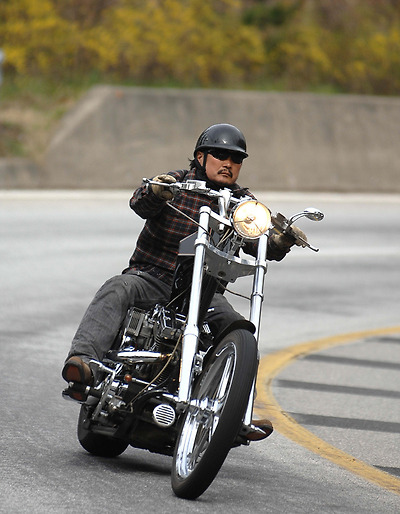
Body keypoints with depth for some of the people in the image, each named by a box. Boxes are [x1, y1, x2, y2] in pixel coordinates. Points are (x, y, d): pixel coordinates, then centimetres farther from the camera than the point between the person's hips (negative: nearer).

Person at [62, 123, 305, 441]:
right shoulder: (178, 183, 0)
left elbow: (264, 245, 0)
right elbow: (140, 204, -19)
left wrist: (282, 241, -25)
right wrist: (154, 191, -43)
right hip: (152, 278, -3)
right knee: (117, 290, -32)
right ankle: (82, 359, -52)